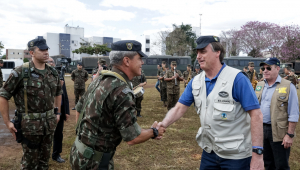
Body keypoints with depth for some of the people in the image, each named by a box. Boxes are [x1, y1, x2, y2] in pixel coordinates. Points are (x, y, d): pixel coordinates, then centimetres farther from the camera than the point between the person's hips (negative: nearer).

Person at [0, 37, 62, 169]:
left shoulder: (53, 72, 4)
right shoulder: (20, 72, -13)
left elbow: (58, 92, 19)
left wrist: (58, 112, 15)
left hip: (49, 123, 5)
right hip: (30, 125, -5)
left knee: (45, 159, 18)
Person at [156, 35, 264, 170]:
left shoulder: (237, 78, -17)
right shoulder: (195, 82, 1)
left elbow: (256, 115, -18)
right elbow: (179, 108, 0)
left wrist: (257, 153, -21)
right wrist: (163, 125, -18)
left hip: (235, 154, -5)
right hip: (209, 151, 5)